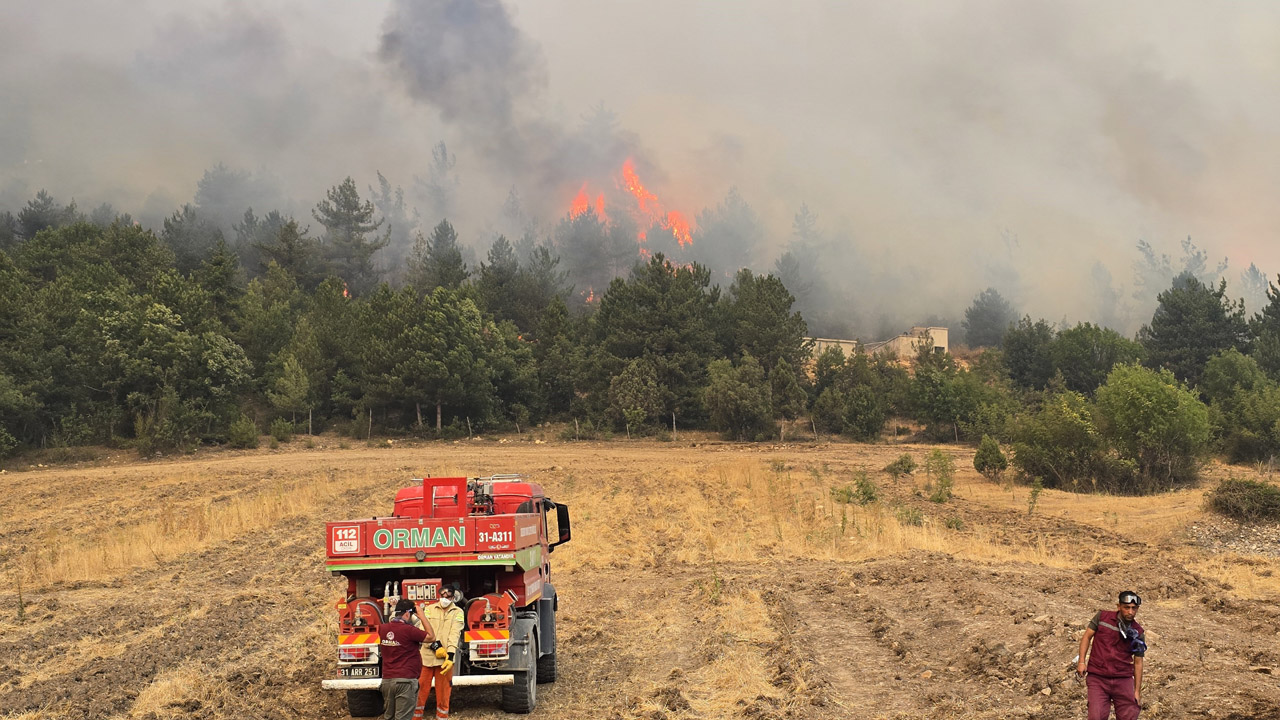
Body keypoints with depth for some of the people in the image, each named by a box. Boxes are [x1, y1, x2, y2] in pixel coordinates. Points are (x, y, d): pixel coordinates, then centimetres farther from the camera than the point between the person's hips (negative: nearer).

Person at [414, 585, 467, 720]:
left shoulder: (458, 612, 6)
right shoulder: (430, 609, 8)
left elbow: (455, 634, -6)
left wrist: (450, 657, -17)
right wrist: (436, 647, -17)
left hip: (445, 658, 0)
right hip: (427, 656, 0)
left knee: (443, 694, 5)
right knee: (420, 690, -1)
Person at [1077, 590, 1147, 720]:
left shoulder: (1138, 633, 3)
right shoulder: (1102, 617, -1)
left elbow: (1138, 663, 7)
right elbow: (1087, 636, 7)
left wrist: (1137, 691, 6)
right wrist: (1081, 661, -3)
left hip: (1123, 680, 2)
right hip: (1098, 678, -2)